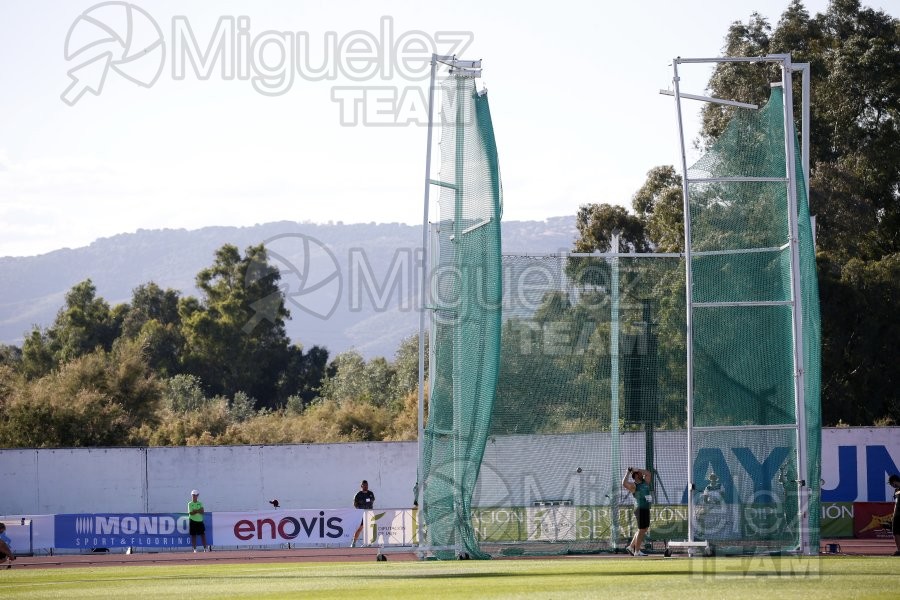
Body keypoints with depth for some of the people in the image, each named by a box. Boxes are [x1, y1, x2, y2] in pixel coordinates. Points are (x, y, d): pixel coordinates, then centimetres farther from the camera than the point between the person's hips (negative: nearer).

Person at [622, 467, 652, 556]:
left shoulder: (645, 482, 15)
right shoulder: (633, 486, -8)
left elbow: (648, 473, 27)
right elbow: (624, 484, -25)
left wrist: (636, 470, 15)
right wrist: (628, 472, -17)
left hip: (646, 509, 9)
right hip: (640, 509, -9)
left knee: (644, 529, 15)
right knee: (641, 530, -7)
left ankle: (631, 547, 23)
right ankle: (637, 551, -1)